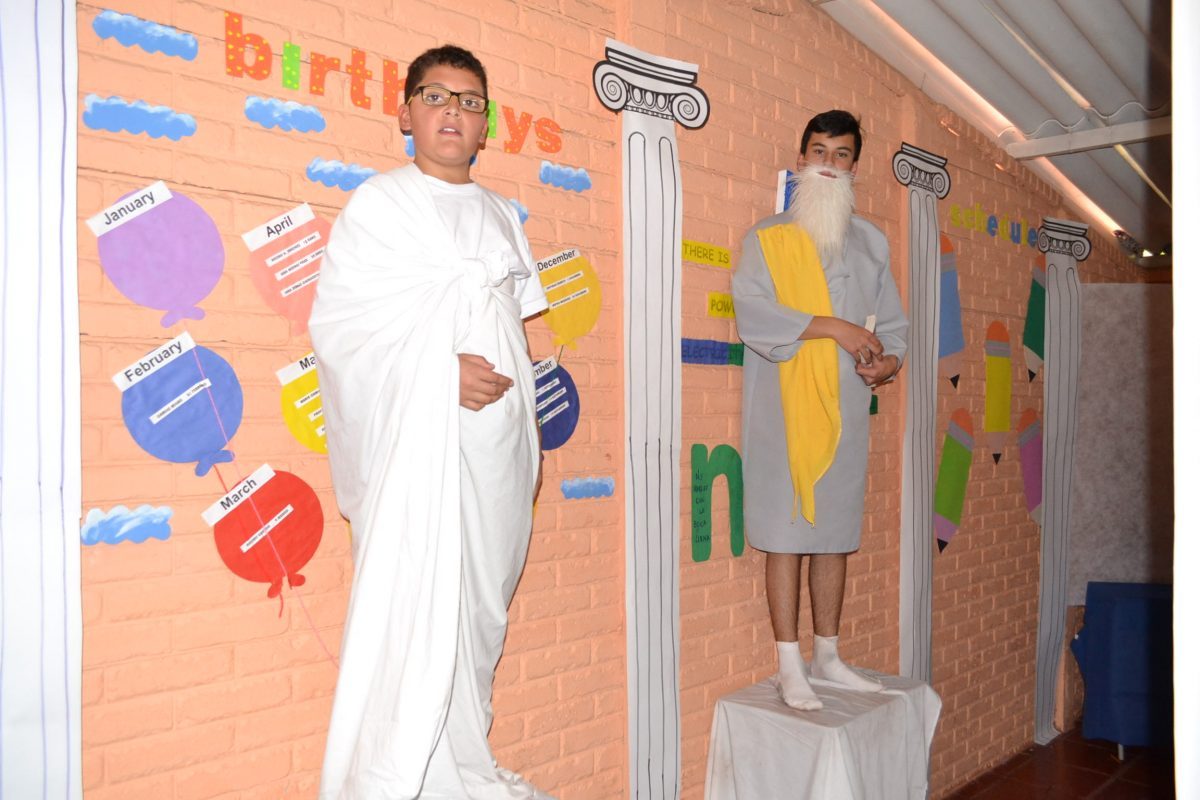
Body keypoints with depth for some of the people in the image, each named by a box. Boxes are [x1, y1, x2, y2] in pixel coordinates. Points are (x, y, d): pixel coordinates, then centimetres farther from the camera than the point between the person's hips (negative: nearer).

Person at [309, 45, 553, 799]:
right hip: (419, 435, -5)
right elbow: (338, 322, -8)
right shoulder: (379, 202, 2)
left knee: (480, 606, 11)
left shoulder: (502, 215, 18)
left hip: (497, 438, 6)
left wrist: (530, 438, 14)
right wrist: (442, 369, -19)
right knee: (412, 608, -9)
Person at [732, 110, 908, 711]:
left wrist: (890, 359, -3)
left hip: (845, 407, 5)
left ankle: (826, 655, 23)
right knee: (786, 531, -3)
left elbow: (893, 320, 19)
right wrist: (835, 327, -16)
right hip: (784, 408, -4)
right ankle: (790, 668, 6)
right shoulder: (767, 238, 2)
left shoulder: (870, 243, 17)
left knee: (835, 531, 10)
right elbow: (752, 311, -13)